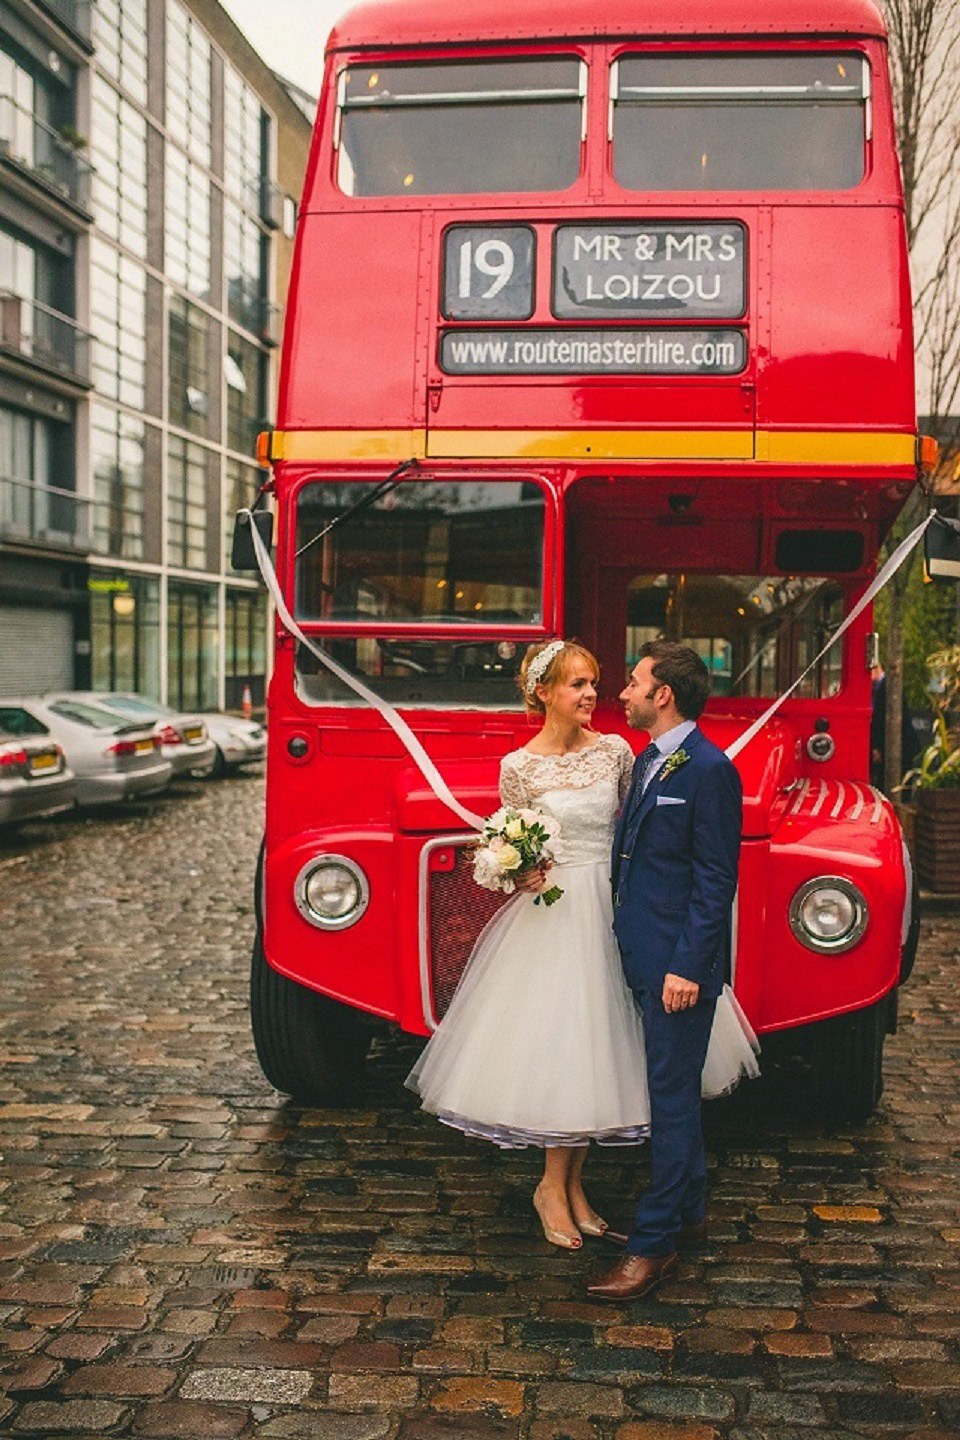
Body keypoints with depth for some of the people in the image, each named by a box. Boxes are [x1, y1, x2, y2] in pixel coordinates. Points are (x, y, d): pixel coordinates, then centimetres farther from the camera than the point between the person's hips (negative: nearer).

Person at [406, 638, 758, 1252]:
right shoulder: (520, 767, -6)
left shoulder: (616, 751, 2)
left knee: (600, 1039, 8)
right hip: (555, 909, -4)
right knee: (560, 1045, 0)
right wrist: (522, 876, -18)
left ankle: (573, 1183, 23)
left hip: (614, 905, 4)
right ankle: (554, 1187, 18)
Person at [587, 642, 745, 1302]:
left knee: (672, 1094, -2)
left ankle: (655, 1242, 4)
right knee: (672, 1090, 19)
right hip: (642, 952, 9)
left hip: (678, 962, -9)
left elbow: (716, 880, -17)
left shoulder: (709, 770, -15)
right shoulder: (648, 761, 13)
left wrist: (688, 967, -20)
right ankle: (689, 1213, 32)